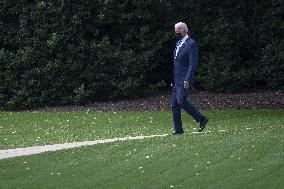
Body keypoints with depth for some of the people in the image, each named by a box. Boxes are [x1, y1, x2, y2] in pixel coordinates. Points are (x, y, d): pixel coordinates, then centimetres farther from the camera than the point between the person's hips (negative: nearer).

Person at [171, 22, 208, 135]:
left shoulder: (191, 44, -11)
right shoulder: (178, 44, 18)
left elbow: (193, 64, -17)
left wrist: (187, 79, -23)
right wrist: (172, 79, 18)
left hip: (185, 79, -9)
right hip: (176, 79, 9)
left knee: (181, 100, -20)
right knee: (174, 103, 4)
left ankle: (202, 119, -8)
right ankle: (178, 129, 8)